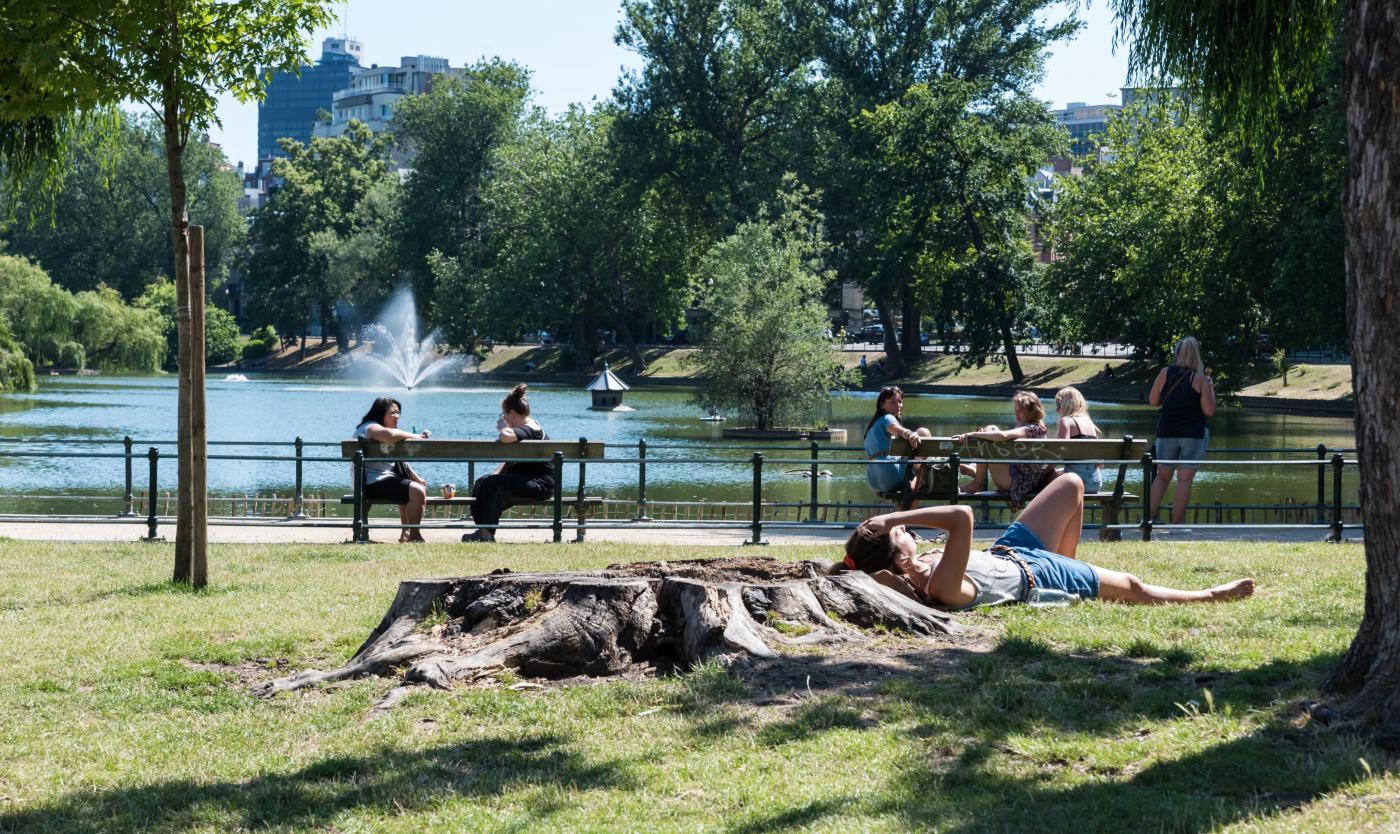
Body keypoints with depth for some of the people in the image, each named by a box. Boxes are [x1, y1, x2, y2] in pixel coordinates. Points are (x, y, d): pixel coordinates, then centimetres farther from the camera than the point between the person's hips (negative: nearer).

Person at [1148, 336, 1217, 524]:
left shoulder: (1165, 374, -1)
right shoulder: (1200, 379, -7)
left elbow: (1152, 401, 5)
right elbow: (1209, 410, -9)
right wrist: (1210, 387, 4)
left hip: (1167, 432, 3)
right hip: (1193, 434, -3)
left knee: (1162, 476, 15)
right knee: (1185, 479, 0)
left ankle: (1150, 517, 8)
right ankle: (1176, 523, -2)